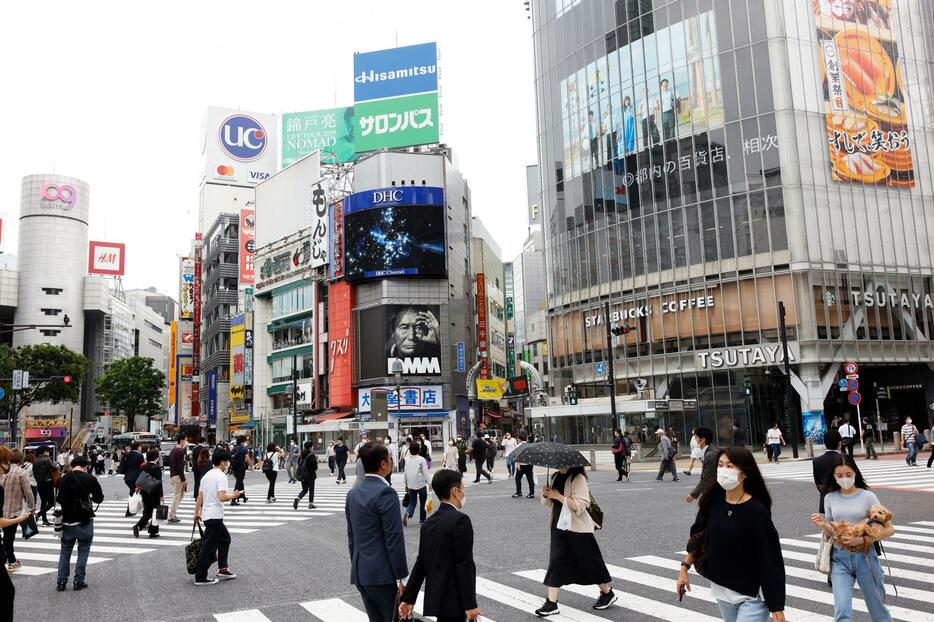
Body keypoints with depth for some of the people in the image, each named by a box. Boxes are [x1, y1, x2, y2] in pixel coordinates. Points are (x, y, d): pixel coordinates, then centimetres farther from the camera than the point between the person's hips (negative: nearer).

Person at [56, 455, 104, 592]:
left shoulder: (64, 479, -3)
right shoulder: (90, 479, -11)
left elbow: (59, 499, 3)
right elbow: (99, 498, -4)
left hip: (68, 520, 3)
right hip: (85, 520, -2)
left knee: (65, 551, 13)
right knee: (83, 550, 7)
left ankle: (61, 581, 13)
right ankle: (79, 581, 6)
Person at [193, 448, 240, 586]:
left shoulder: (207, 475, 12)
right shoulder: (221, 476, -15)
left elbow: (200, 496, 14)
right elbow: (221, 497, -24)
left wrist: (197, 513, 21)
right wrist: (233, 496, -7)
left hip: (207, 515, 10)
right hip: (215, 516, -10)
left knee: (225, 538, 20)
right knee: (209, 547, -2)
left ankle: (222, 569, 22)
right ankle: (200, 577, 3)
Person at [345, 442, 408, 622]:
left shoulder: (353, 493, 9)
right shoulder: (386, 493, -16)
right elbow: (394, 540, -17)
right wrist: (402, 577, -12)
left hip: (360, 573, 8)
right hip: (382, 573, -8)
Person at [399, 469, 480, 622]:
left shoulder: (429, 522, 8)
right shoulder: (460, 520, -16)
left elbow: (420, 563, 11)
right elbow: (464, 566, -18)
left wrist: (408, 598, 15)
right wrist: (470, 605, -15)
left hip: (434, 599, 8)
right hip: (453, 602, -8)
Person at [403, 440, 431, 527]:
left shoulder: (407, 460, 4)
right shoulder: (421, 460, -9)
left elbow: (406, 473, 10)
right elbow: (425, 473, -12)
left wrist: (406, 484, 19)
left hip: (411, 485, 4)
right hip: (421, 484, -3)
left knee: (412, 502, 8)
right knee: (422, 502, 13)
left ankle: (407, 514, -21)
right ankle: (422, 520, 19)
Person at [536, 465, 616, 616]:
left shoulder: (578, 479, -15)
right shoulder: (555, 477, 7)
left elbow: (580, 505, -23)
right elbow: (548, 504, 14)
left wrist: (559, 496, -25)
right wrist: (545, 495, -8)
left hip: (578, 528, -6)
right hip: (559, 527, 6)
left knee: (589, 562, 7)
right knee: (556, 562, -1)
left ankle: (607, 594, 30)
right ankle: (551, 604, 3)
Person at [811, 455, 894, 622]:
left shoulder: (867, 497, -8)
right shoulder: (830, 498, 1)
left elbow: (889, 529, -8)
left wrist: (862, 540, -19)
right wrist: (823, 526, -14)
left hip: (864, 557, -1)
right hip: (839, 558, 1)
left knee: (877, 608, 17)